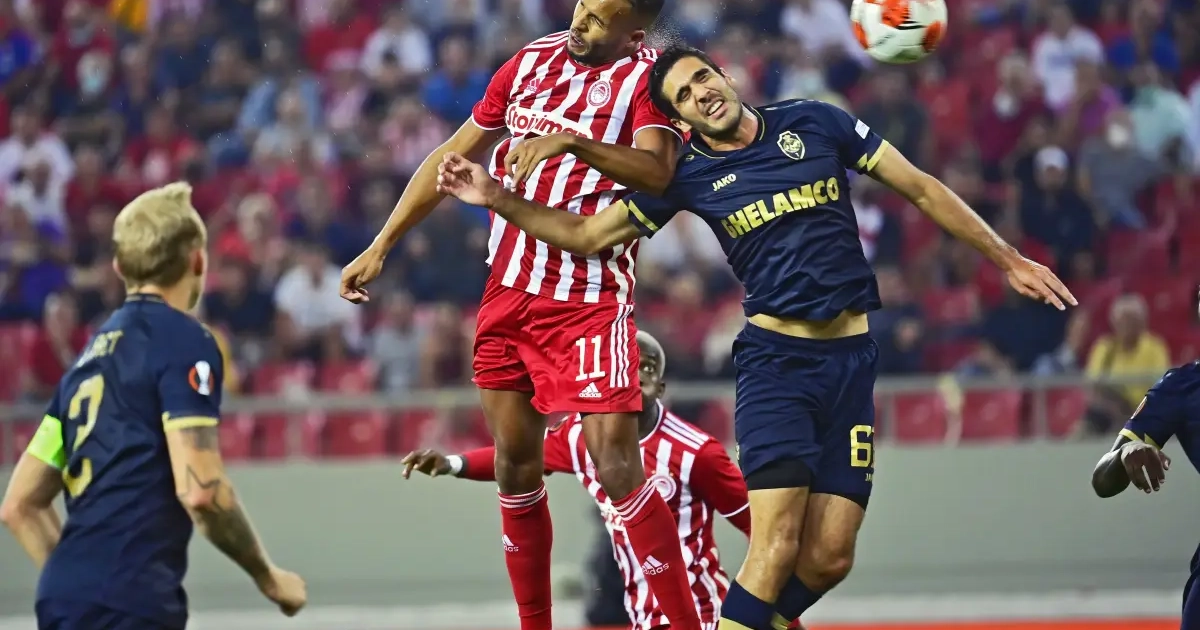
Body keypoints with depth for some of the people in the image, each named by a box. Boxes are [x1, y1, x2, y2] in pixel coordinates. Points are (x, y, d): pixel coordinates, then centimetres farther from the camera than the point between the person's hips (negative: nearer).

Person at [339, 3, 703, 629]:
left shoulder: (647, 75, -7)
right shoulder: (531, 61, 9)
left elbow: (657, 173, -24)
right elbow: (453, 156, 17)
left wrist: (574, 143, -37)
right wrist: (380, 247, 16)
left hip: (590, 300, -6)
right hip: (508, 290, 6)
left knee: (617, 468, -15)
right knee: (514, 467, 9)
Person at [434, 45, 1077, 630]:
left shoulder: (815, 122, 5)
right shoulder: (688, 172, 3)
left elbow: (920, 188, 10)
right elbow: (586, 234, 7)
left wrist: (1006, 257, 10)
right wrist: (496, 197, -5)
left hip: (851, 359, 2)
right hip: (776, 359, -2)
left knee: (829, 557, -6)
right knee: (777, 542, -20)